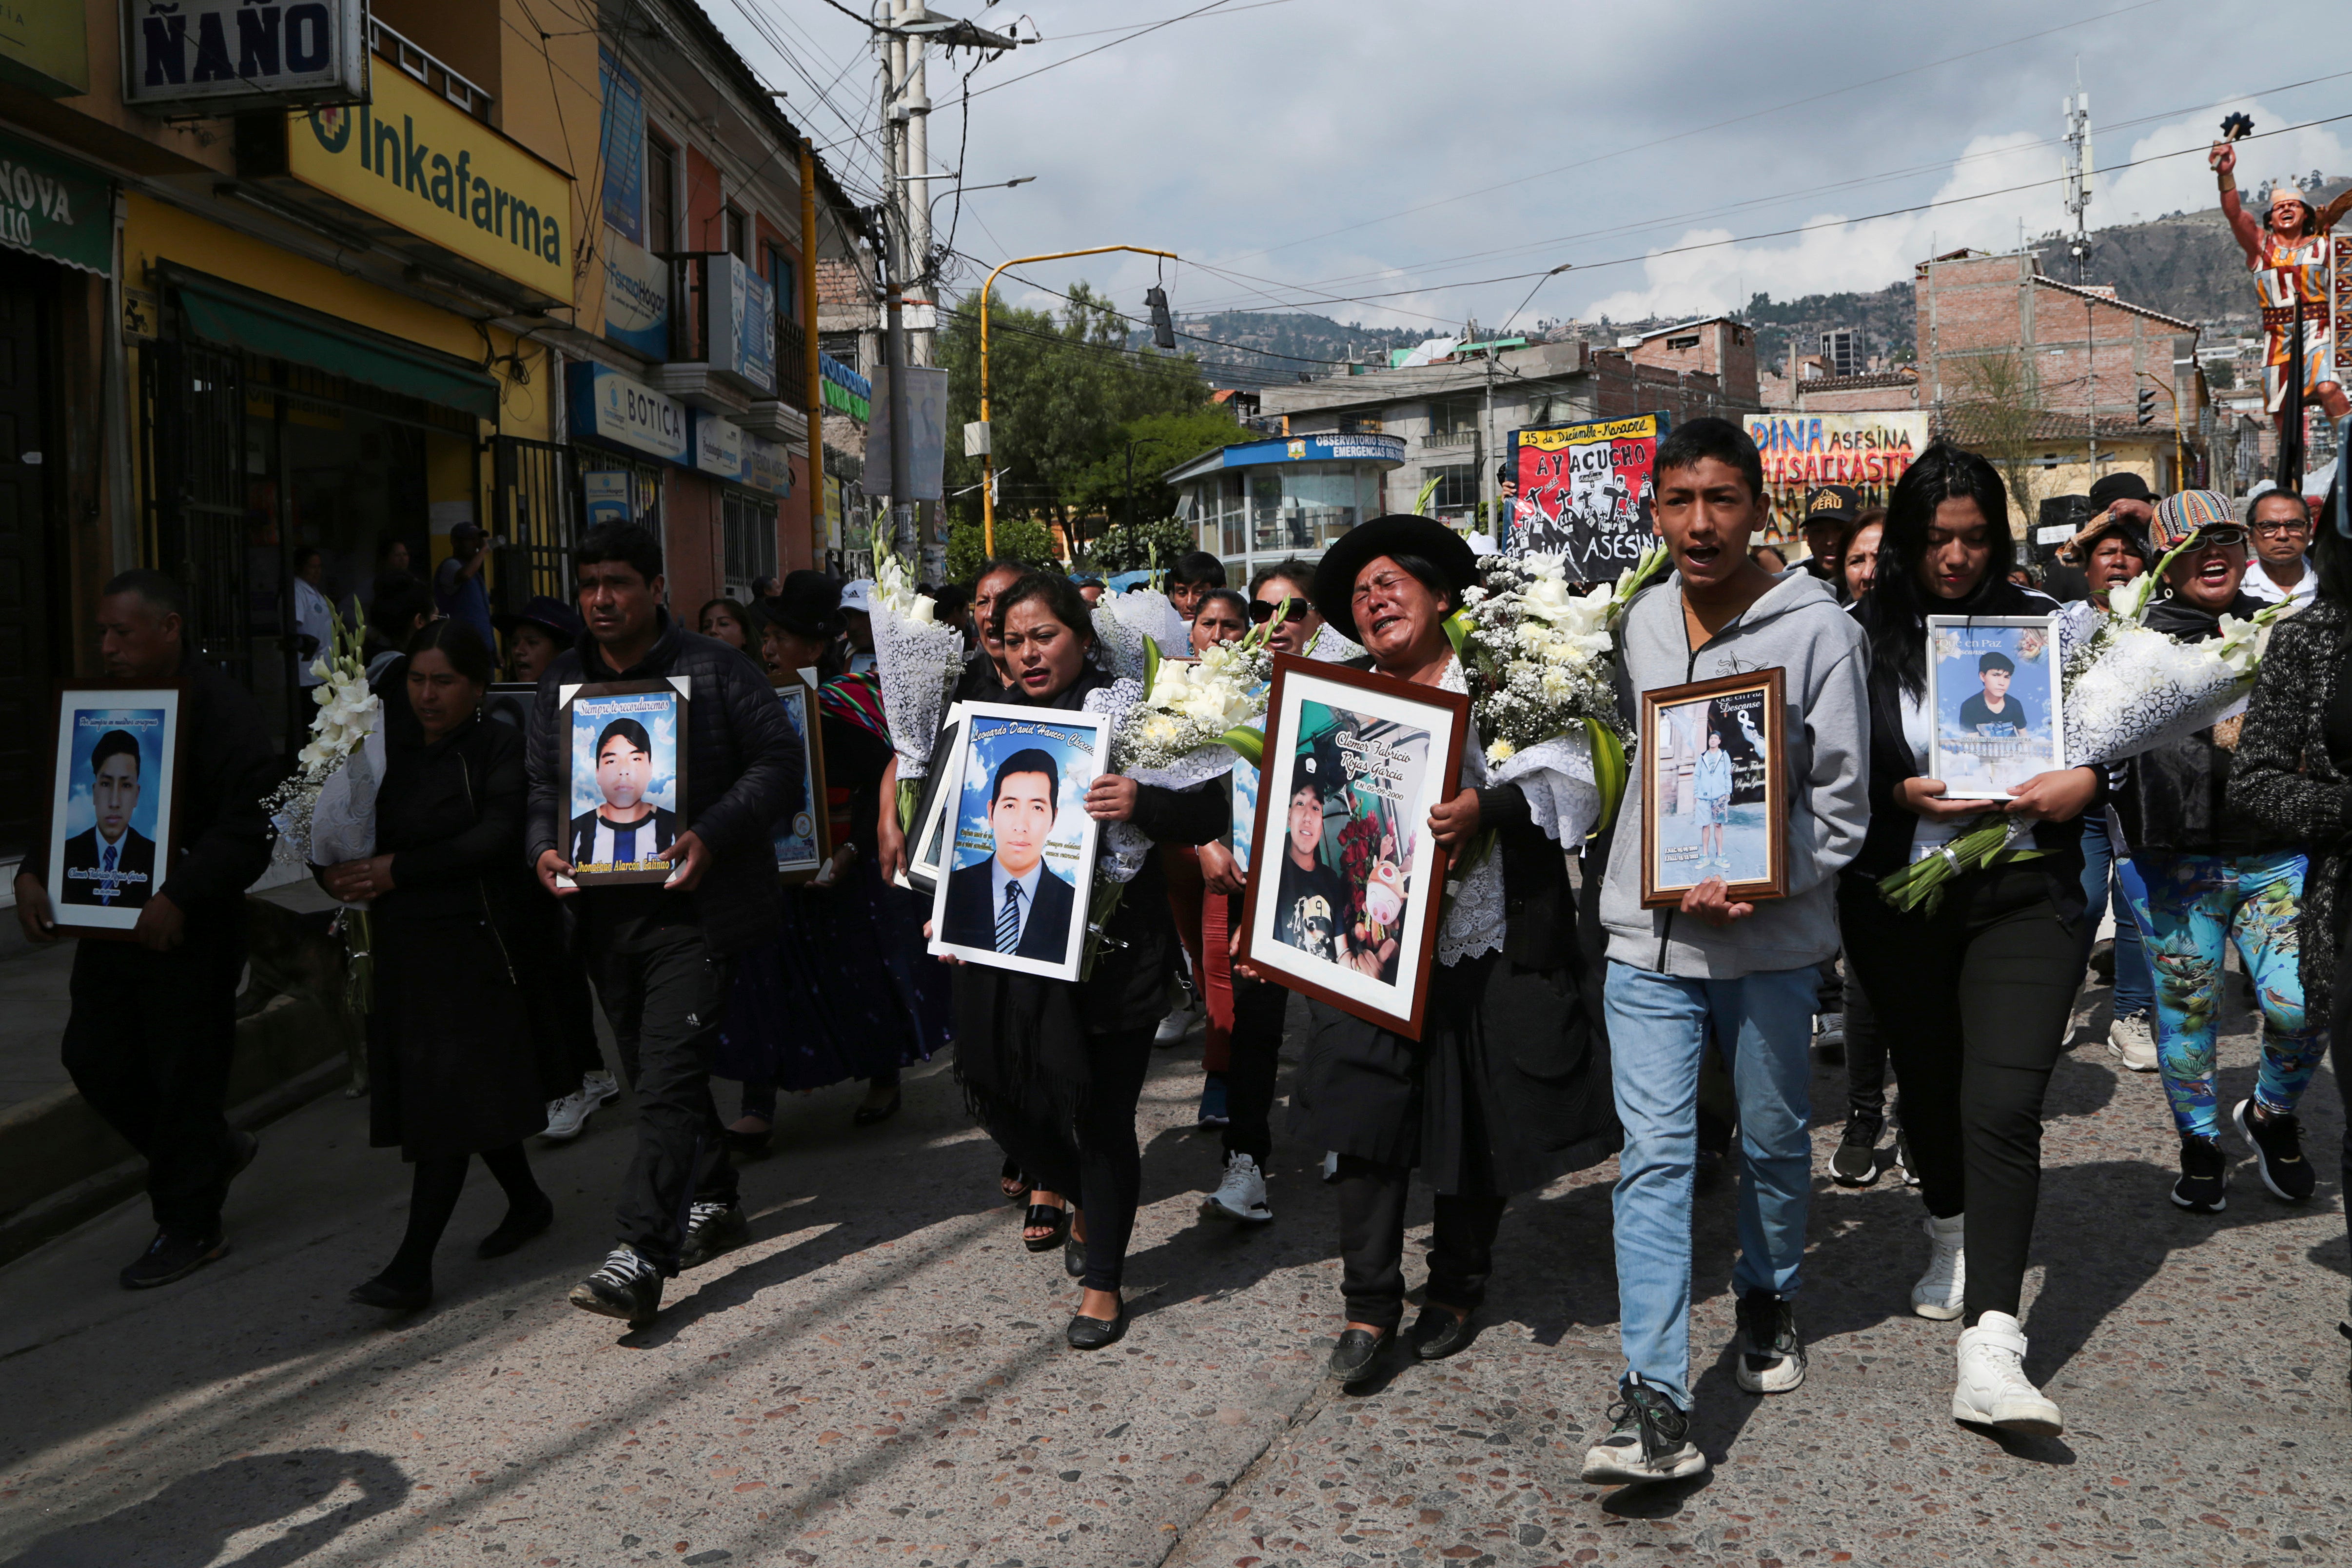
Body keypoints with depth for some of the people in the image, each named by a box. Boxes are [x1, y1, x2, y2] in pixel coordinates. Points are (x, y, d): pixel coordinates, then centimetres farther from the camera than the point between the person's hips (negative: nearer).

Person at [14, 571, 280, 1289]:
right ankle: (213, 1151, 33)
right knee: (94, 1058, 12)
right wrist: (33, 872, -3)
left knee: (185, 1074, 2)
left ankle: (188, 1228, 17)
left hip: (190, 932, -8)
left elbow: (246, 830, -19)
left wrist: (179, 897, -28)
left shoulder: (222, 709, -14)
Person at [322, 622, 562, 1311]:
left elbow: (496, 839, -16)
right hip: (403, 950, 7)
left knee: (451, 1097, -8)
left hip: (476, 947, -6)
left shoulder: (502, 747, -4)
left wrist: (397, 871, -17)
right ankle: (528, 1202, 33)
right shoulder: (393, 756, 14)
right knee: (471, 1092, 13)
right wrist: (338, 873, -7)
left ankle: (413, 1266, -7)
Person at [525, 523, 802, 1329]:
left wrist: (712, 836, -20)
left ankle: (642, 1253, -16)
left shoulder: (714, 670, -3)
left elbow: (779, 760, -7)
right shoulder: (560, 686, 13)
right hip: (606, 912, 6)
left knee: (669, 1077, -14)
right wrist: (544, 846, -6)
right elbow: (544, 786, 17)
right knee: (653, 1074, 16)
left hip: (694, 908, -6)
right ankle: (713, 1202, 35)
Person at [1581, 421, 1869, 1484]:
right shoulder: (1638, 625, 5)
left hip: (1770, 935, -2)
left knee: (1774, 1141, 16)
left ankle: (1768, 1300, 42)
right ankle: (1655, 1396, -6)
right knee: (1654, 1155, -6)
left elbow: (1840, 804, -7)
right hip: (1649, 931, 2)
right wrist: (1663, 877, 6)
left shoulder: (1817, 631, -7)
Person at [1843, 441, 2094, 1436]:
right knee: (1928, 1086, 18)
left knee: (2002, 1106, -14)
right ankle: (1953, 1240, 45)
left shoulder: (2043, 625, 2)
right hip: (1898, 900, 2)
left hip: (2022, 898, -1)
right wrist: (1907, 795, -15)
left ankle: (1990, 1352, -16)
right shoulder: (1863, 637, 0)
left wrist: (2085, 781, -11)